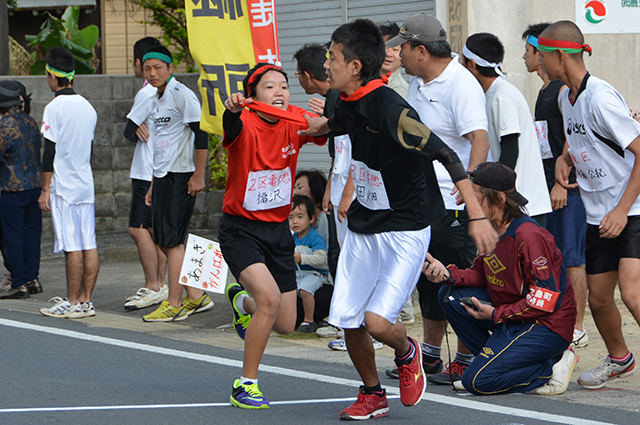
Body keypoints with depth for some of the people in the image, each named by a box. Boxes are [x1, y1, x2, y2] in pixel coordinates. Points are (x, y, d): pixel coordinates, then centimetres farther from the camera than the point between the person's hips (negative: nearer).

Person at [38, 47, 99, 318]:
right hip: (86, 184, 7)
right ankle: (85, 300, 8)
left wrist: (45, 190, -8)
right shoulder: (88, 107, 12)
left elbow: (50, 152, -12)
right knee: (89, 245, 5)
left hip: (63, 186, -7)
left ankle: (73, 304, -4)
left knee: (72, 246, -7)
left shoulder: (55, 108, -11)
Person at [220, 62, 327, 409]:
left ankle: (241, 299, 42)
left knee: (285, 325, 7)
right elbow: (232, 127, -41)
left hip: (278, 230, 5)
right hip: (239, 228, -5)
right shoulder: (245, 124, -19)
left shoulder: (296, 121, -5)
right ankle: (245, 385, -11)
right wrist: (233, 110, -63)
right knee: (270, 297, -27)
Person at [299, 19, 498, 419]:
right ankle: (373, 396, 27)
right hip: (361, 231, 8)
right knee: (349, 322, 5)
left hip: (404, 232, -7)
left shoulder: (391, 109, -24)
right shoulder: (350, 104, 2)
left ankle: (407, 353, 16)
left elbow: (447, 156, -27)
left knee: (378, 320, -19)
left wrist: (478, 216, -31)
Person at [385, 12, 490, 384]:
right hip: (421, 196, 9)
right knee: (429, 277, 15)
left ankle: (466, 360, 2)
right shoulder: (418, 83, 12)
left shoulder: (461, 85, -17)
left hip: (452, 199, -9)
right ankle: (430, 355, 24)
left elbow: (480, 138, -27)